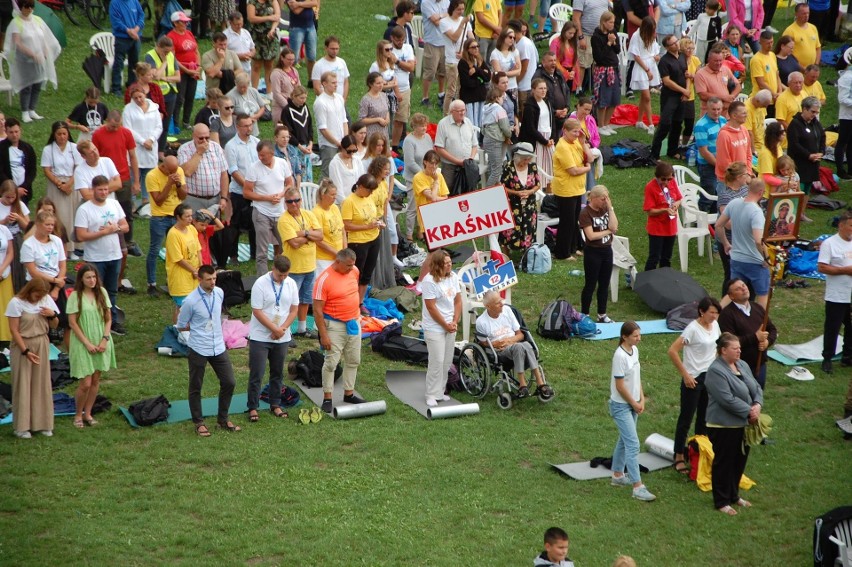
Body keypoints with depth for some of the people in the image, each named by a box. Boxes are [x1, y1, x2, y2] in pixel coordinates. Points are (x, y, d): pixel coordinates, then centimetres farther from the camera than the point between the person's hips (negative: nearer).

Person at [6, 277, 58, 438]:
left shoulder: (47, 299, 1)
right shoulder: (16, 303, -13)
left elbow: (54, 326, 9)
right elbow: (14, 330, -13)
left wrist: (52, 315, -12)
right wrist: (26, 351, -17)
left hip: (41, 345, 4)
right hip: (21, 346, -4)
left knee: (41, 384, 6)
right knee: (23, 385, -1)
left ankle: (42, 423, 15)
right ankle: (22, 427, 5)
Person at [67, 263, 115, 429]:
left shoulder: (102, 293, 1)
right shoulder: (75, 296, -10)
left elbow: (108, 318, 5)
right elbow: (72, 322, -10)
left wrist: (104, 340, -7)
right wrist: (87, 343, -13)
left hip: (101, 342, 4)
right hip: (83, 344, -4)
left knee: (96, 380, 9)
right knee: (86, 383, -5)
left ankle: (88, 413, 23)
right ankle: (78, 414, 14)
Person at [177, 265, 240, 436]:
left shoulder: (219, 293, -1)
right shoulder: (191, 301, -18)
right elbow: (181, 326, -6)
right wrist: (200, 328, -1)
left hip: (218, 347, 5)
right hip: (198, 350, -5)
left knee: (229, 382, 8)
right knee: (196, 387, 8)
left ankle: (222, 419, 26)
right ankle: (199, 423, 24)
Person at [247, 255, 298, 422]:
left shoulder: (291, 284, 0)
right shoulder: (260, 284, -15)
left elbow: (294, 310, 4)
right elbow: (257, 312, -15)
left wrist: (282, 328, -10)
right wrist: (275, 329, -16)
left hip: (282, 338, 4)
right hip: (260, 337, -4)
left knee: (278, 372, 13)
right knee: (256, 374, -2)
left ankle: (275, 404, 26)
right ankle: (253, 408, 7)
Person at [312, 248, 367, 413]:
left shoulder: (354, 271, 0)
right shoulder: (324, 280, -21)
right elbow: (317, 310, -19)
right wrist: (323, 335, -20)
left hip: (354, 323, 7)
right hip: (335, 325, -7)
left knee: (353, 361, 13)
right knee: (331, 362, -4)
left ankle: (349, 393, 25)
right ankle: (327, 398, 4)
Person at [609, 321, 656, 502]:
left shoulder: (634, 350, 3)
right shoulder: (620, 356, -23)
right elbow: (620, 386, -20)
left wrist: (642, 399, 3)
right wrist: (634, 404, -10)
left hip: (633, 404, 9)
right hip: (621, 406, -9)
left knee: (624, 441, 19)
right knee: (633, 444, -11)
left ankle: (618, 475, 33)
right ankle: (638, 487, -11)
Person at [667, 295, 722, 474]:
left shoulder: (715, 325, 2)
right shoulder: (693, 329, -20)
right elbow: (672, 351, -22)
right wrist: (685, 375, -19)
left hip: (710, 377, 7)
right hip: (694, 379, -7)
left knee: (704, 418, 16)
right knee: (686, 419, 1)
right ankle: (679, 458, 9)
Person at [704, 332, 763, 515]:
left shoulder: (742, 365, 7)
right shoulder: (716, 371, -20)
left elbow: (756, 388, 9)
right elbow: (728, 400, -26)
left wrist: (758, 405, -11)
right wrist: (749, 411, -20)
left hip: (743, 424, 8)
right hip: (724, 426, -8)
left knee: (740, 461, 18)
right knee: (723, 463, 3)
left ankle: (733, 495, 34)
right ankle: (721, 502, 14)